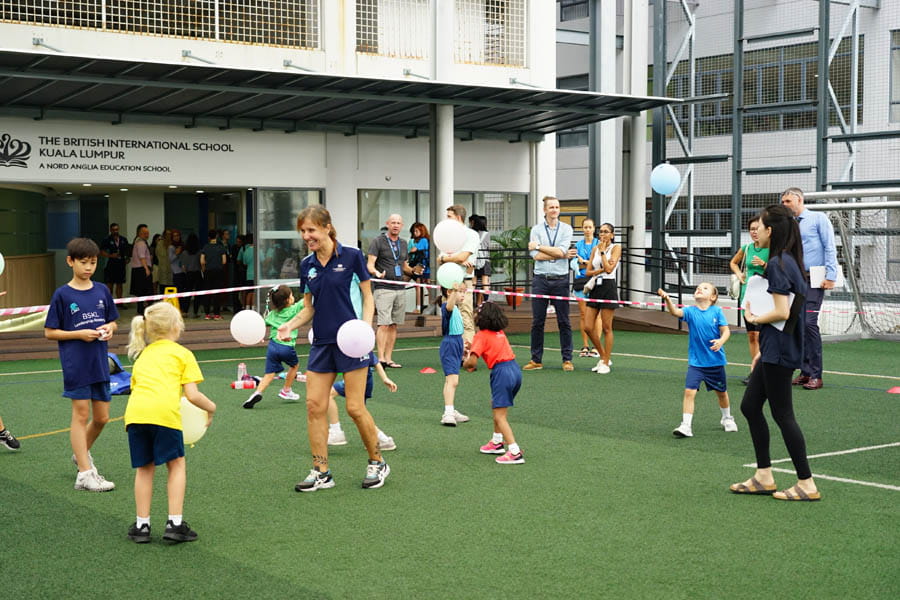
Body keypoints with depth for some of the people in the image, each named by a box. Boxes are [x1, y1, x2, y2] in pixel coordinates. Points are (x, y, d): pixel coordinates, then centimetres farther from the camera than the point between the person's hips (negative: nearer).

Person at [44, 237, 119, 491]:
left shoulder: (102, 291, 6)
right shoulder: (62, 295, -6)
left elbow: (113, 322, 16)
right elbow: (49, 332, -4)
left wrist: (109, 328, -6)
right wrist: (79, 334, -15)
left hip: (100, 363, 5)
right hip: (75, 364, -5)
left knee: (102, 417, 10)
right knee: (81, 415, -2)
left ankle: (81, 453, 35)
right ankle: (85, 473, 1)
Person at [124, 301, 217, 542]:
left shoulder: (142, 356, 30)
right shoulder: (183, 353, 14)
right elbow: (192, 395, 7)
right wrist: (211, 407, 25)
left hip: (134, 412, 4)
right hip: (164, 411, -4)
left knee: (144, 468, 18)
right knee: (176, 465, 13)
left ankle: (142, 525, 19)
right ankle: (175, 523, 9)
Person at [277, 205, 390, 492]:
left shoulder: (352, 256, -6)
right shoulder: (307, 265, 8)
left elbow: (368, 297, -1)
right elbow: (309, 307, 14)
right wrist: (290, 325, -4)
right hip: (322, 342, 5)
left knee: (355, 408, -4)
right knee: (314, 405, -1)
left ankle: (377, 463, 17)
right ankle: (321, 472, 9)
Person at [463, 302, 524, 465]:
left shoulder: (482, 336, -7)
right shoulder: (500, 332, 16)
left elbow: (472, 361, -15)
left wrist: (466, 364, 7)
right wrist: (473, 347, 19)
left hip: (502, 371, -8)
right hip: (515, 370, 8)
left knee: (500, 417, -4)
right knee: (497, 407, 27)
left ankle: (515, 453, -13)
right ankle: (497, 442, 37)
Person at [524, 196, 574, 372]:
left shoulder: (566, 229, 4)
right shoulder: (536, 229, 4)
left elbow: (561, 251, -11)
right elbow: (535, 256, -7)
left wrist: (538, 246, -6)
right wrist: (560, 255, -7)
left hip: (560, 279, 0)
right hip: (541, 279, 0)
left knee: (564, 321, 2)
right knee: (537, 321, 3)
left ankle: (567, 359, 9)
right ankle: (536, 360, 10)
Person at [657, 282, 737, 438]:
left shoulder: (717, 311, -6)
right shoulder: (691, 311, -6)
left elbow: (726, 331, -7)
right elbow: (675, 312, -24)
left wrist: (721, 341, -29)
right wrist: (667, 299, -43)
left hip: (716, 361, 1)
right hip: (696, 362, -1)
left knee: (721, 392, 18)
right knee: (689, 391, -15)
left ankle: (727, 419, 43)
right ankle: (686, 426, -12)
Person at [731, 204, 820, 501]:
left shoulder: (777, 264, -17)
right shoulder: (788, 262, 12)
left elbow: (782, 312, -24)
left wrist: (754, 318, -6)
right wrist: (762, 351, 19)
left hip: (779, 352, -10)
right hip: (773, 350, 10)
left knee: (782, 414, -3)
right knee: (750, 405, 15)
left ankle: (807, 484, 4)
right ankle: (764, 477, 20)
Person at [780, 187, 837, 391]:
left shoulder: (818, 219, 0)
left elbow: (830, 248, -6)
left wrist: (830, 276, -13)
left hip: (814, 280, -6)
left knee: (809, 323, -14)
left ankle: (816, 375, -10)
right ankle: (805, 372, 9)